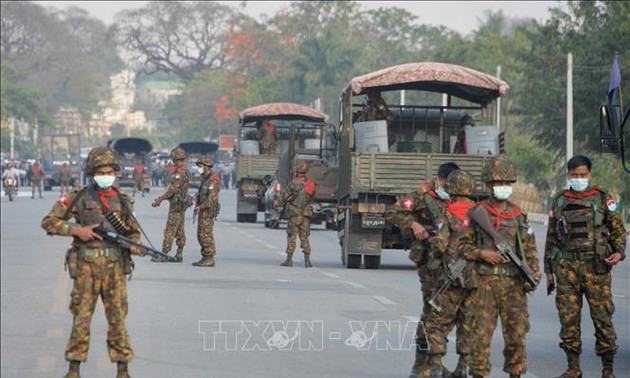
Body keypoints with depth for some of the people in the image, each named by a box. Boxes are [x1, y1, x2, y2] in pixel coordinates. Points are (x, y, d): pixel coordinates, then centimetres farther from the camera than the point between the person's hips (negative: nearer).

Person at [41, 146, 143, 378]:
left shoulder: (122, 199, 8)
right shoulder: (78, 197, 1)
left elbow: (133, 231, 17)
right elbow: (49, 222, 1)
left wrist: (134, 245, -5)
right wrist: (77, 230, -11)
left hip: (115, 266, 1)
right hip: (86, 266, -1)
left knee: (117, 318, 2)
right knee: (81, 317, 4)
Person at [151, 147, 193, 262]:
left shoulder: (180, 172, -17)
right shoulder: (185, 171, 15)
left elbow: (173, 189, -21)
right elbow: (171, 187, 18)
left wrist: (160, 199, -13)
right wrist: (161, 198, 16)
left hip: (177, 204, -10)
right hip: (182, 204, 10)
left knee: (170, 230, -8)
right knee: (180, 231, 11)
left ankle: (163, 255, -8)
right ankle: (179, 255, 13)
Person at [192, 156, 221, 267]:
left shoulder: (213, 180, -15)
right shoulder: (205, 179, 17)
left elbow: (212, 198, -22)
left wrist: (200, 207, -22)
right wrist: (198, 207, 15)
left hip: (208, 212, -10)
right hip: (203, 212, 10)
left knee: (206, 235, -9)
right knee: (201, 236, 11)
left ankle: (209, 259, -7)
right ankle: (205, 258, 15)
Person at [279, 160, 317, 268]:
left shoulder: (293, 183, -11)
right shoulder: (310, 183, 4)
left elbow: (284, 195, -7)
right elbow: (311, 196, 11)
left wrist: (281, 206, 10)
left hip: (294, 214, -4)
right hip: (306, 213, 4)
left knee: (291, 237, 3)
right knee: (304, 237, 8)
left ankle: (289, 259, 4)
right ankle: (307, 260, 0)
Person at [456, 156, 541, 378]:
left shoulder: (518, 216, 10)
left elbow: (530, 249, 11)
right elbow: (461, 245, 5)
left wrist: (533, 277, 0)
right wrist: (481, 253, -12)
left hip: (514, 283, 2)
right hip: (485, 282, -2)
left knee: (516, 333, 2)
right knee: (482, 332, -4)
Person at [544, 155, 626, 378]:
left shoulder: (602, 199, 6)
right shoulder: (559, 202, 13)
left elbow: (618, 229, 7)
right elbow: (551, 238, 17)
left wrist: (619, 252, -11)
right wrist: (549, 270, 15)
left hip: (596, 266, -2)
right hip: (567, 266, 2)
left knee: (602, 316, -5)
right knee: (568, 317, 0)